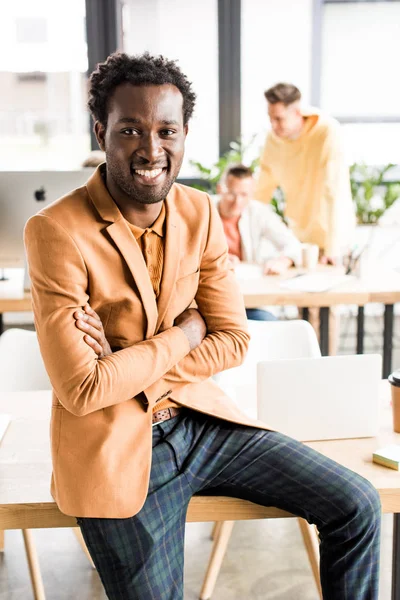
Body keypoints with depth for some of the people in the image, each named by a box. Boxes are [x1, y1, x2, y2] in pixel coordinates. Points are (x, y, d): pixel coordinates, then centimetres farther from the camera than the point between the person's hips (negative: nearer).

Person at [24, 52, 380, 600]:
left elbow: (234, 341, -1)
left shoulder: (200, 213, 0)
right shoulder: (57, 232, -17)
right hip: (115, 450, -4)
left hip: (200, 419, 5)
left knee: (356, 506, 1)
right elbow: (81, 389, -20)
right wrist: (183, 335, -10)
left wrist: (131, 375, -14)